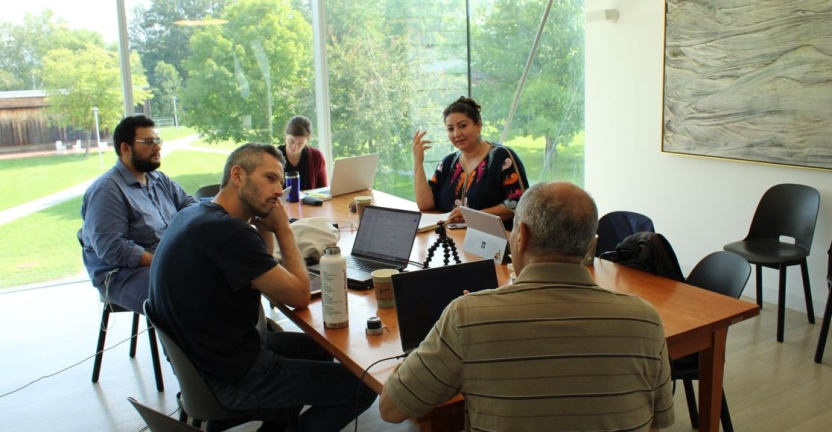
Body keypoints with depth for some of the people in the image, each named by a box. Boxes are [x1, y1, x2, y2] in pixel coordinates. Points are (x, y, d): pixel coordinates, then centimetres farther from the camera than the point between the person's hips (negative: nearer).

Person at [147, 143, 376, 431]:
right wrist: (283, 229, -9)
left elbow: (264, 274, 13)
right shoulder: (227, 231, -27)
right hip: (232, 378, -10)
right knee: (363, 385, -4)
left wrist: (265, 229, -2)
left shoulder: (193, 215, 4)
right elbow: (300, 295, -18)